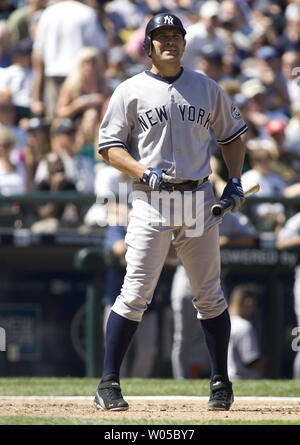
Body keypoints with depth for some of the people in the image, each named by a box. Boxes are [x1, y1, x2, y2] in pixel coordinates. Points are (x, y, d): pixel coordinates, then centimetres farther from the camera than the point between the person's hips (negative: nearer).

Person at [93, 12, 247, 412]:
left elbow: (233, 133, 22)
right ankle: (109, 383, -3)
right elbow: (110, 146, 0)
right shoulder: (131, 91, 2)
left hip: (199, 201, 3)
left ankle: (221, 383, 17)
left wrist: (235, 181, 8)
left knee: (210, 295, 6)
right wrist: (144, 172, -16)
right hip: (151, 201, -3)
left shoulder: (207, 89, 12)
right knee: (136, 293, -9)